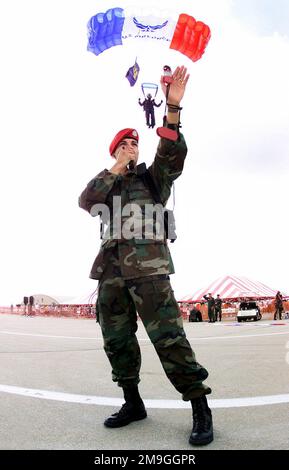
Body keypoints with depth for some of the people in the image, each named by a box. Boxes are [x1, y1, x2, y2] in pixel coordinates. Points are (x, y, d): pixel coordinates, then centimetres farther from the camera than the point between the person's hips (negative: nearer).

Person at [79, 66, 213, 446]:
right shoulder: (106, 184, 24)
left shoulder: (153, 176, 15)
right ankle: (133, 403, 21)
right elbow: (86, 202, 3)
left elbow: (173, 152, -6)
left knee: (168, 336, -12)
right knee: (117, 339, 7)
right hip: (111, 268, 5)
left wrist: (173, 106, -18)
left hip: (147, 265, -5)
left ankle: (201, 410, -4)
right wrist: (117, 167, 2)